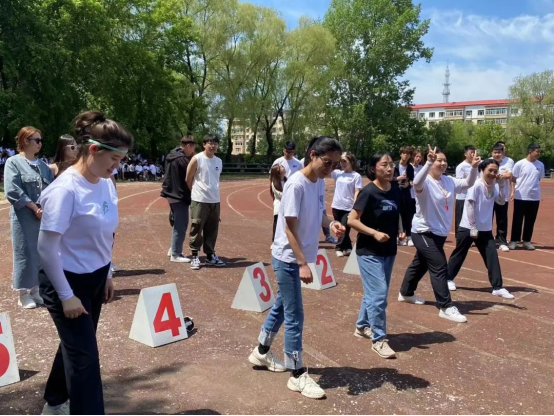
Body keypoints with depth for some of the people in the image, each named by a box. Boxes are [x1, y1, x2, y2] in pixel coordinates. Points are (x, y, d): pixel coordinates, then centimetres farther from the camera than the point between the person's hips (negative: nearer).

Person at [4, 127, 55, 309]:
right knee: (25, 253, 0)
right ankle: (24, 294, 12)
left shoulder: (43, 165, 12)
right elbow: (12, 191, -14)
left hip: (44, 216, 6)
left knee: (42, 253, 9)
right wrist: (34, 207, -14)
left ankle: (35, 290, 22)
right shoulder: (13, 162, -5)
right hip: (24, 217, -5)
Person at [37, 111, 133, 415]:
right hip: (67, 281, -8)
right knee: (84, 355, -2)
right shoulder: (65, 189, -24)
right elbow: (46, 248, -21)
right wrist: (66, 295, -18)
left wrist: (106, 276, 13)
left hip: (94, 278, 8)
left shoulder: (106, 184, -1)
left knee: (76, 345, 22)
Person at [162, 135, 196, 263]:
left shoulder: (171, 157, 10)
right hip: (180, 196, -10)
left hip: (172, 194, 10)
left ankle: (173, 249, 29)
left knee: (177, 224, 21)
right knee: (181, 226, -1)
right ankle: (176, 254, 5)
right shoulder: (183, 159, -19)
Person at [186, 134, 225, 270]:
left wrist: (218, 201, 15)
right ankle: (195, 256, 10)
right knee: (197, 229, 0)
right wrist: (196, 192, 8)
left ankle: (210, 256, 21)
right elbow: (188, 179, -1)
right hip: (199, 200, -5)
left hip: (215, 201, 5)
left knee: (212, 231, 11)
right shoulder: (197, 159, -7)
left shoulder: (219, 161, 11)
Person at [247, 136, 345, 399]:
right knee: (294, 316, 0)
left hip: (297, 258, 9)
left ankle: (262, 353, 40)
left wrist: (331, 223, -5)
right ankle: (298, 375, 13)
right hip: (288, 258, -9)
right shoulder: (297, 184, -21)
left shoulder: (319, 182, 3)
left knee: (282, 306, 21)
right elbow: (290, 228, -22)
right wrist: (302, 263, -24)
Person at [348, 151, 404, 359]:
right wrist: (374, 233, -25)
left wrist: (400, 230, -1)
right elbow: (352, 220, -17)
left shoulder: (396, 190, 2)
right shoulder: (369, 192, -17)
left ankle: (362, 326, 35)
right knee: (379, 293, -7)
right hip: (369, 251, -7)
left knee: (375, 292, 17)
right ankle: (379, 339, 5)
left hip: (389, 250, 7)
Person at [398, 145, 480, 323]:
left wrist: (474, 167, -9)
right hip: (424, 232, -9)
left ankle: (406, 293, 40)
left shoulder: (449, 181, 4)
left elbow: (468, 183, 9)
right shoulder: (426, 182, -19)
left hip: (440, 232, 9)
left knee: (421, 264, 22)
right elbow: (417, 183, -41)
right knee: (440, 267, -12)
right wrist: (429, 162, -53)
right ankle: (446, 307, -6)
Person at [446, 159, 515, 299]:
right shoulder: (476, 185, -16)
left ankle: (498, 287, 2)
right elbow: (470, 207, -18)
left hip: (485, 229, 6)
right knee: (459, 255, 8)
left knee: (492, 255, -2)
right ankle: (449, 278, 27)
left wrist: (502, 184, -10)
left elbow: (502, 202, 0)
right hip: (468, 227, -5)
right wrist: (473, 228, -18)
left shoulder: (494, 186, 4)